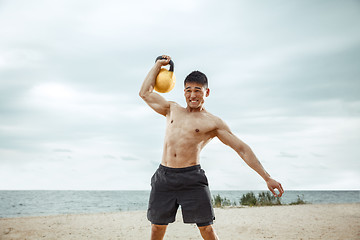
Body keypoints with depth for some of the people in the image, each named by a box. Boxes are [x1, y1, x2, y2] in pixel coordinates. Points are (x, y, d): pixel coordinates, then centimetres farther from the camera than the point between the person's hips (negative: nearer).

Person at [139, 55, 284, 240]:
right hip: (163, 176, 3)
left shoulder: (213, 123, 4)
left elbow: (242, 149, 3)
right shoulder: (172, 110, 16)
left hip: (192, 178, -3)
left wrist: (267, 178, -1)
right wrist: (159, 64, 26)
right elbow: (145, 93, 22)